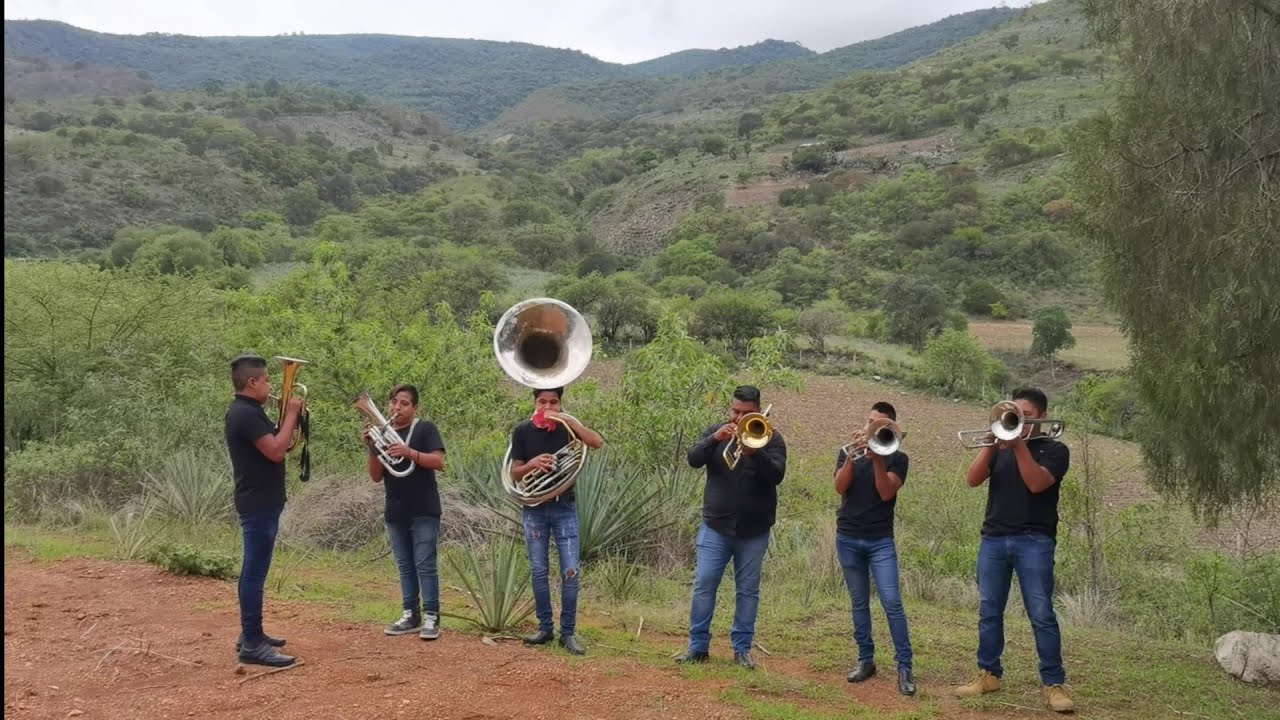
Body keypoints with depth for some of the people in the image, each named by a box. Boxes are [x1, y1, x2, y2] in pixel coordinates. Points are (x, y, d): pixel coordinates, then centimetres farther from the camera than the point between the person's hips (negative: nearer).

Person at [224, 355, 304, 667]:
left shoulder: (246, 412, 15)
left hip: (260, 503, 11)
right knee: (255, 572, -9)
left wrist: (291, 418, 6)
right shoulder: (245, 413, -19)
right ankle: (252, 645, -7)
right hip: (259, 505, -11)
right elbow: (276, 451, -24)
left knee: (253, 570, 16)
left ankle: (251, 634, 25)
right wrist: (291, 415, -14)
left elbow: (275, 447, 17)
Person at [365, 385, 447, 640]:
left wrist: (409, 452, -27)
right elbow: (376, 477, 6)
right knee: (405, 566, 10)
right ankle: (411, 615, 17)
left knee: (425, 565, -6)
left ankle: (431, 617, -2)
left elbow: (439, 462, -15)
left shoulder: (425, 429, -3)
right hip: (395, 512, 5)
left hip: (423, 511, -5)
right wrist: (372, 448, -10)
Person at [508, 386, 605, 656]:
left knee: (570, 572, -5)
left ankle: (568, 632, 3)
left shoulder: (566, 427, 0)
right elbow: (515, 474, 1)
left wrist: (569, 420, -23)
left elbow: (598, 443, -17)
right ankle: (545, 627, 18)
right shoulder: (523, 431, 1)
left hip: (564, 508, -1)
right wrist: (532, 463, -19)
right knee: (539, 571, 6)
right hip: (535, 509, 1)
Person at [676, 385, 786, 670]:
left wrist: (755, 452, -31)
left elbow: (777, 475, -15)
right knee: (704, 585, -1)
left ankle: (742, 648, 15)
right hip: (716, 526, 1)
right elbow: (694, 459, -10)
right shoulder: (716, 431, 4)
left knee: (748, 590, 6)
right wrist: (715, 439, -27)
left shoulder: (770, 438, -1)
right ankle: (698, 646, 8)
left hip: (754, 531, -1)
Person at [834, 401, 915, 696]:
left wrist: (877, 458, -22)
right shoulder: (848, 452, 8)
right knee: (859, 602, 9)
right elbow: (840, 487, -8)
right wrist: (853, 454, -18)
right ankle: (865, 660, 17)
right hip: (847, 538, 3)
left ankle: (904, 667, -7)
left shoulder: (897, 458, 1)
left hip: (880, 540, -2)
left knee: (892, 602, -10)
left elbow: (886, 493, -13)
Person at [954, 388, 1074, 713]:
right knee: (989, 611, 6)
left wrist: (1018, 444, -15)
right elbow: (973, 479, 0)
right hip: (993, 539, 4)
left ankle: (1054, 684, -2)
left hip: (1034, 541, -4)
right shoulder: (1000, 448, 15)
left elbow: (1036, 483, -13)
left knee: (1041, 615, -6)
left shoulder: (1054, 449, 5)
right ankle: (989, 674, 16)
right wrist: (992, 444, -11)